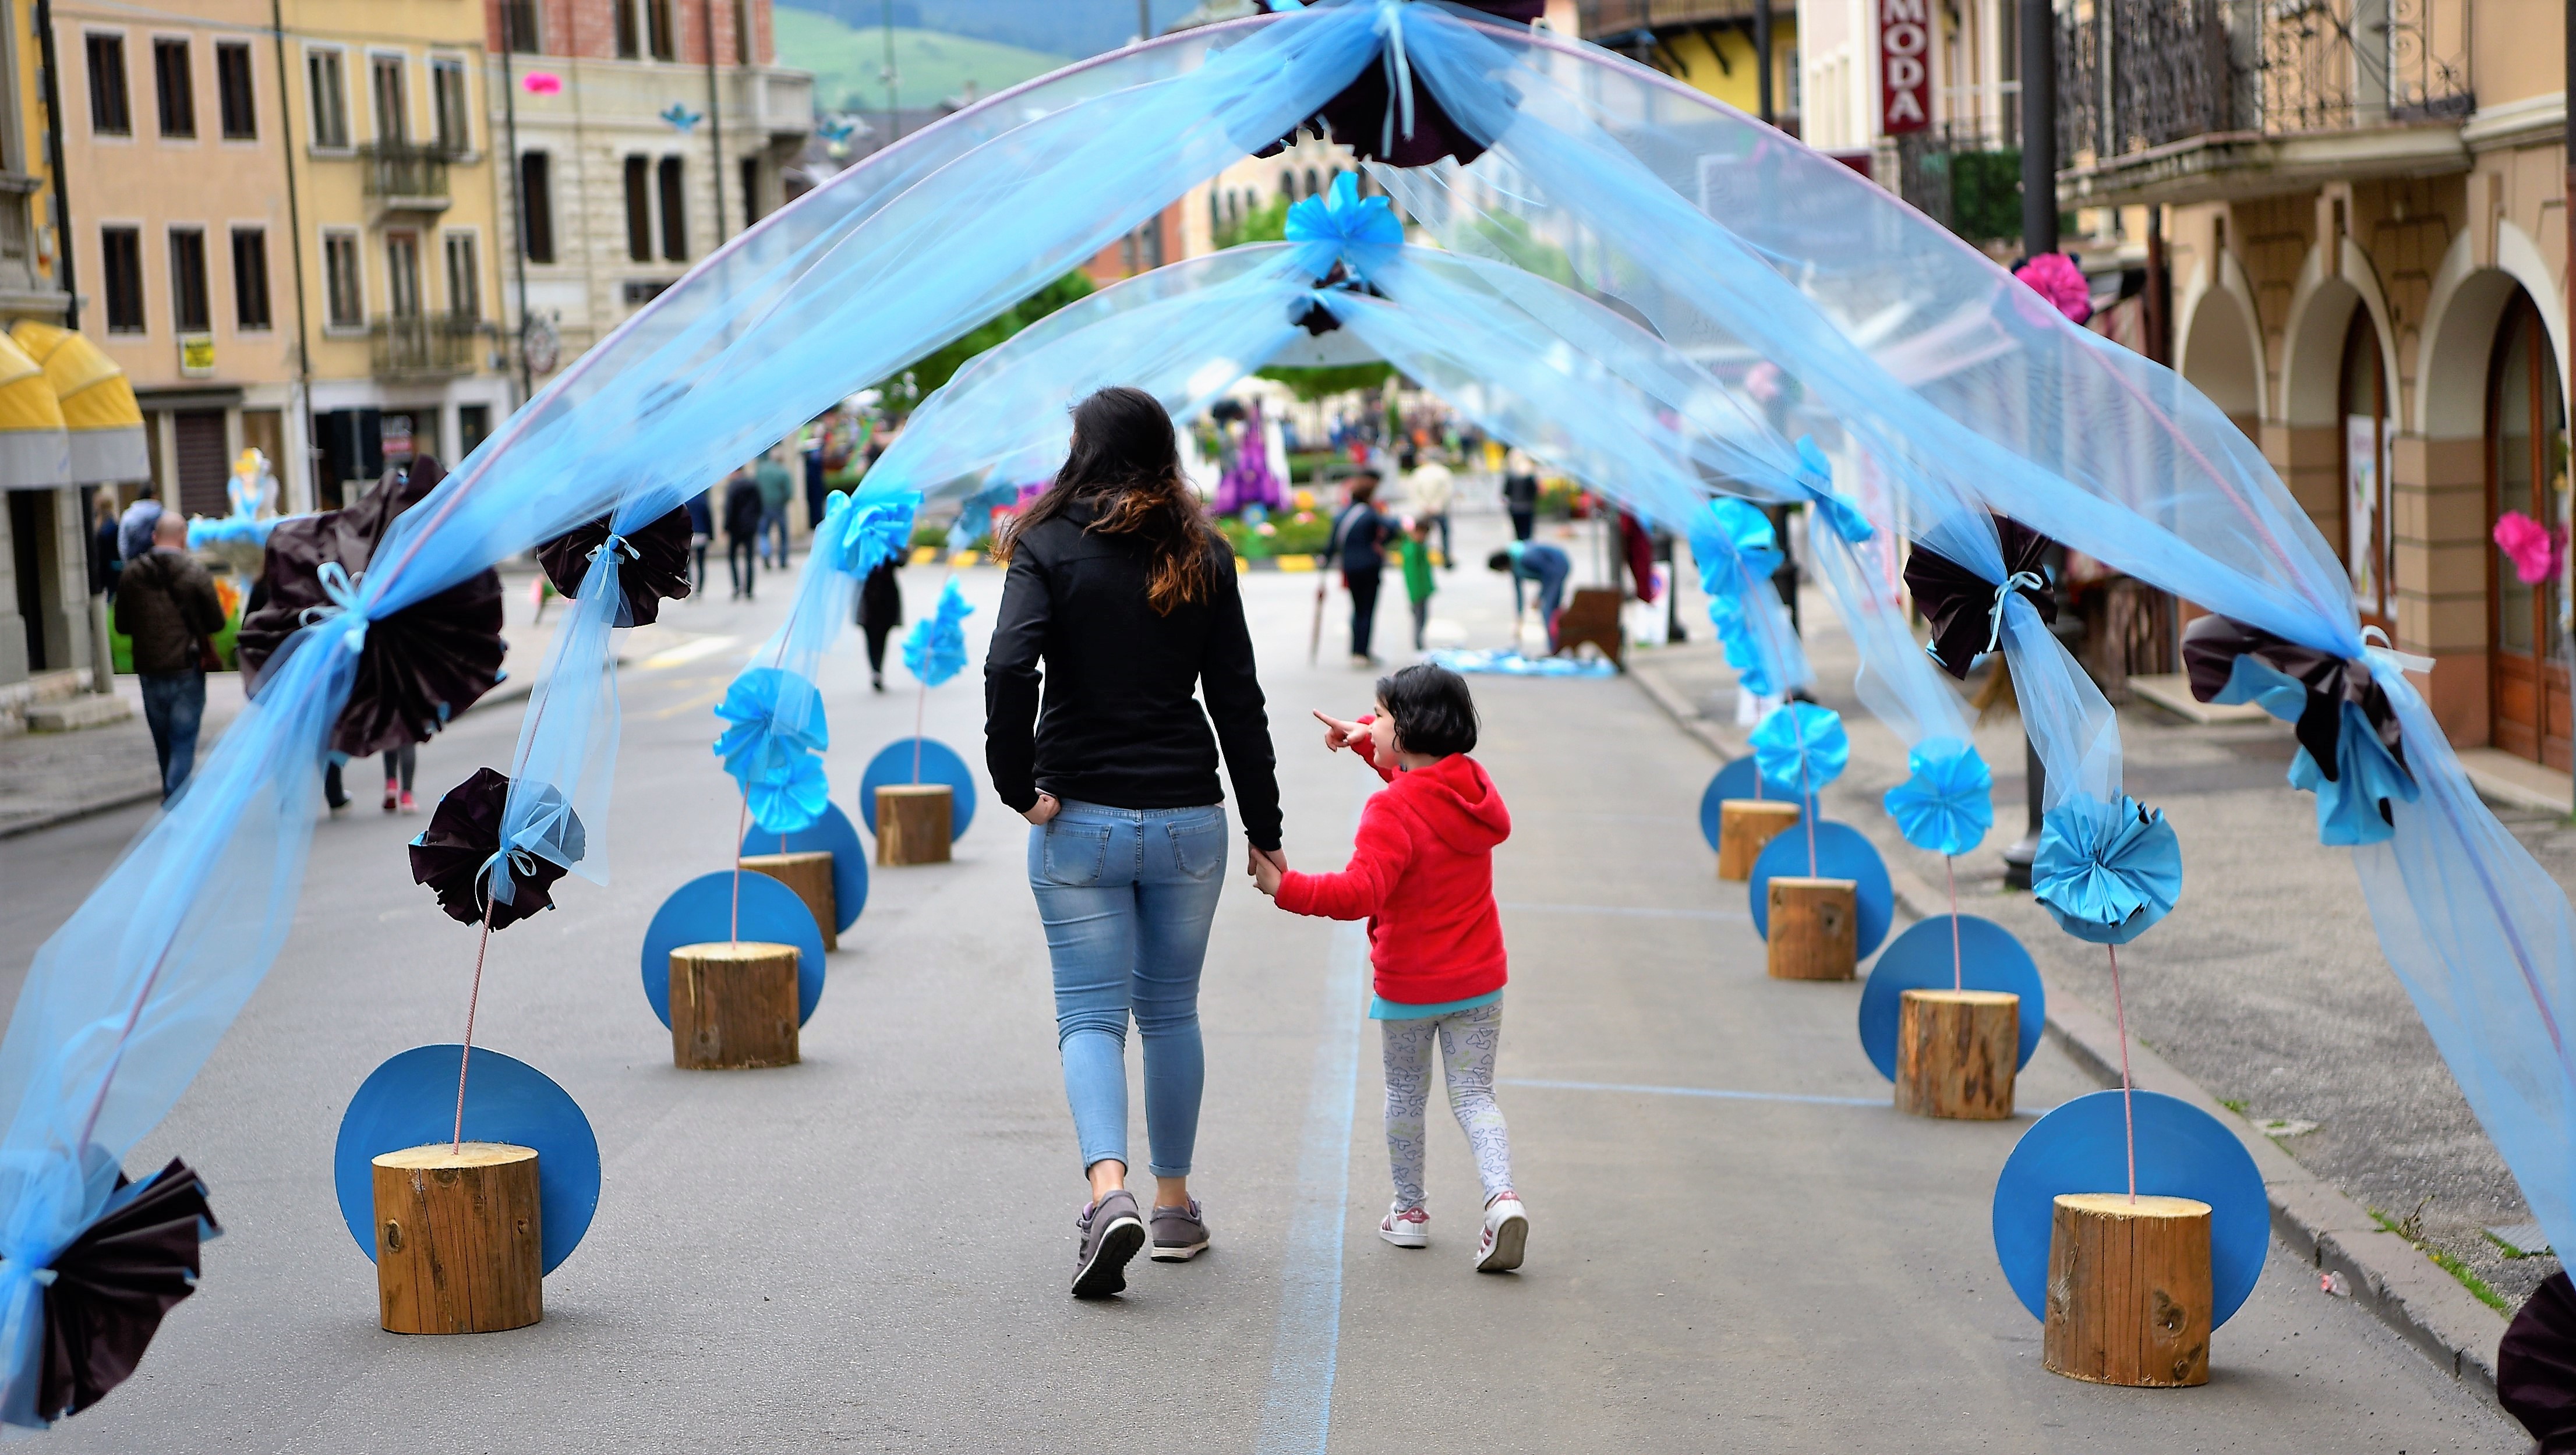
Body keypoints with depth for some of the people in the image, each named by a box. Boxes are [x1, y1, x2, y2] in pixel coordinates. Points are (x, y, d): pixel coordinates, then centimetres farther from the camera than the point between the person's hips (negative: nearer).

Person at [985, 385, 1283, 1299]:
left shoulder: (1048, 547, -5)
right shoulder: (1202, 557, 4)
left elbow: (1010, 667, -20)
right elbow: (1239, 702, 4)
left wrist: (1019, 786, -10)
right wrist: (1264, 829, 9)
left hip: (1080, 820, -2)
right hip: (1188, 819, 3)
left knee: (1090, 1014, 2)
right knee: (1171, 1010, 16)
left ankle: (1108, 1189, -20)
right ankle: (1175, 1205, 24)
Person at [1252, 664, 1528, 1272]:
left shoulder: (1392, 811, -22)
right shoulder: (1472, 782, 1)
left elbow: (1361, 892, -33)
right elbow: (1421, 772, 25)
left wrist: (1285, 888, -33)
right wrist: (1363, 739, 16)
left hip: (1407, 988, -5)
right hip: (1478, 981, 5)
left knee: (1405, 1095, 15)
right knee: (1474, 1096, 7)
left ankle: (1410, 1208, 26)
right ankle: (1502, 1195, -15)